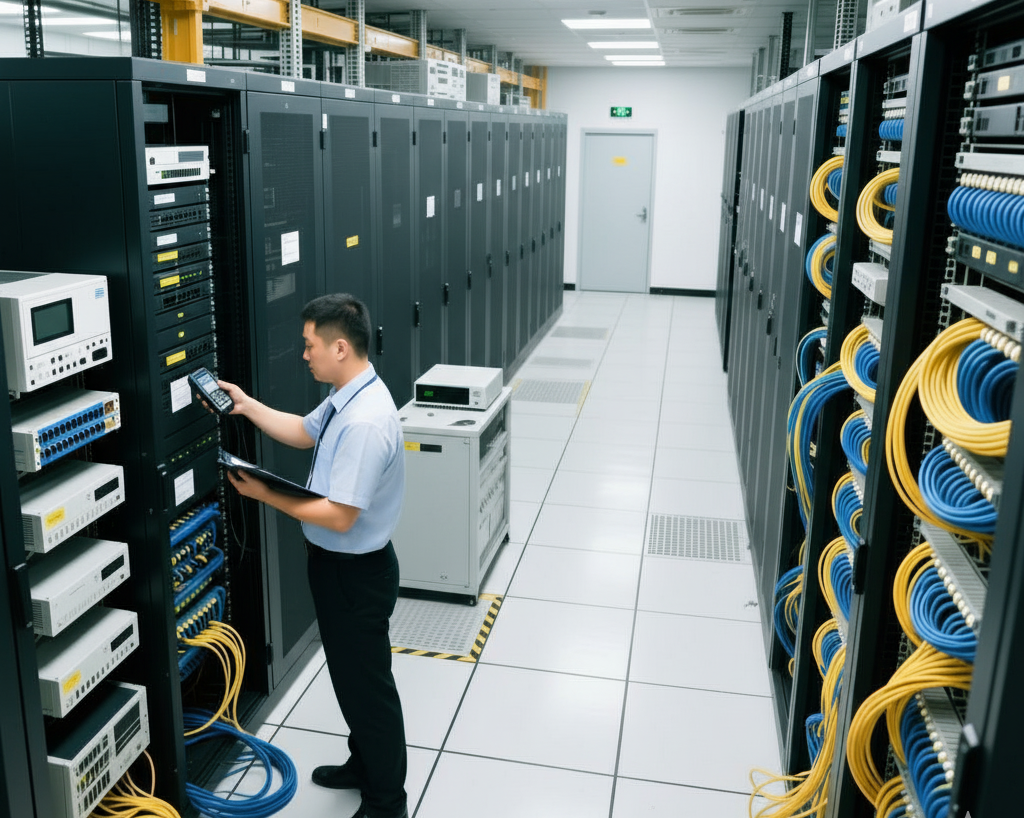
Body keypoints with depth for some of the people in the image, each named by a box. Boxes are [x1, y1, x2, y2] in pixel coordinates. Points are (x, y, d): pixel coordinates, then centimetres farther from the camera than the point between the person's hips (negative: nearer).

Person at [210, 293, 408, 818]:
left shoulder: (365, 423, -31)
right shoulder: (346, 396, 0)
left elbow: (339, 517, -30)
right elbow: (304, 433, 18)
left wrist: (266, 496, -21)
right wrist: (248, 407, 9)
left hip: (356, 573, -10)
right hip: (338, 564, 10)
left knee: (366, 683, 8)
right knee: (350, 674, 26)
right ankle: (364, 765, 49)